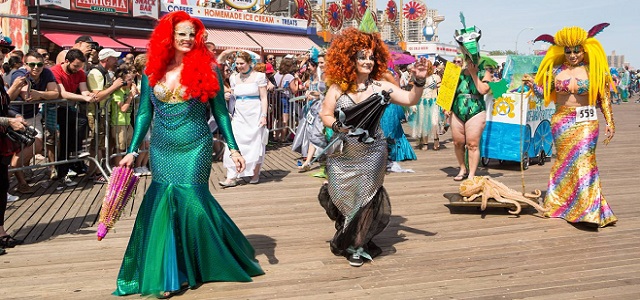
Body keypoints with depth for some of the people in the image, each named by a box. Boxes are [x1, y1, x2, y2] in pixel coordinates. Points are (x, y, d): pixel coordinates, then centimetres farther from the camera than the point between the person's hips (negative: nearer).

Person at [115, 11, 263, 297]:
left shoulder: (206, 69, -3)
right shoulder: (152, 72, 4)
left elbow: (220, 112, 1)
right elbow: (144, 113, 9)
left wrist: (233, 148, -3)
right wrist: (132, 150, 5)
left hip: (195, 148, -3)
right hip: (161, 151, 3)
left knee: (191, 200, -2)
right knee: (163, 204, 1)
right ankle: (167, 274, 12)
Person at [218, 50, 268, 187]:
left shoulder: (259, 76, -1)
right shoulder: (234, 78, 12)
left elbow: (263, 98, -3)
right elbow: (233, 97, 14)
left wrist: (264, 116, -11)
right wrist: (230, 115, 5)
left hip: (255, 114, -3)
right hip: (239, 116, 3)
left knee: (255, 144, 3)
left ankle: (255, 174, 19)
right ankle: (231, 177, -7)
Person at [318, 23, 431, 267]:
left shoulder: (380, 87, 0)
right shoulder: (337, 88, -1)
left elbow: (410, 100, -5)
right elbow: (325, 115, 2)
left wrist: (419, 81, -21)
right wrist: (338, 126, -16)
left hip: (371, 154, 0)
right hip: (343, 154, 0)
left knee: (365, 197, 2)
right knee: (345, 197, 6)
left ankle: (355, 244, 20)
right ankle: (355, 242, 31)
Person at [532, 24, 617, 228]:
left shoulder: (593, 70, -2)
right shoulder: (555, 70, 5)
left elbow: (604, 98, 0)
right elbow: (544, 92, 13)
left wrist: (610, 123, -4)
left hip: (585, 121, -3)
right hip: (561, 121, 3)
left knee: (584, 160, -10)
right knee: (564, 160, 9)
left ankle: (589, 210, -8)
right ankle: (559, 203, 22)